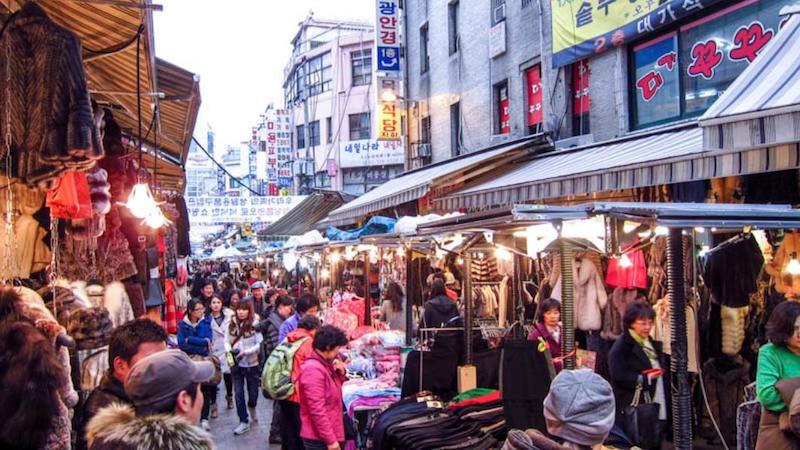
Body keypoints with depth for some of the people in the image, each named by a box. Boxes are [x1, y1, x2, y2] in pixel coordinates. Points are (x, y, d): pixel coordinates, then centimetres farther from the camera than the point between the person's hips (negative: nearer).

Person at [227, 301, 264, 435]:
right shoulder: (232, 324, -2)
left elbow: (260, 344, -15)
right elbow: (227, 341, 7)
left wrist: (246, 352, -23)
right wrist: (229, 350, -12)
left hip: (252, 364, -3)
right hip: (236, 364, 3)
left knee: (253, 392, 11)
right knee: (238, 393, 3)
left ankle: (252, 408, 44)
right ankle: (244, 422, 15)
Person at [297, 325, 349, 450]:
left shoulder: (325, 365, 10)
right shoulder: (313, 370, -21)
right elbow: (317, 409, -24)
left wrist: (340, 374, 4)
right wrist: (330, 440, -23)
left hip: (330, 435, 10)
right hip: (319, 438, -10)